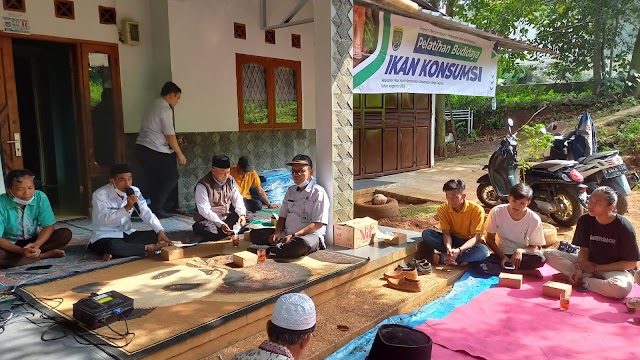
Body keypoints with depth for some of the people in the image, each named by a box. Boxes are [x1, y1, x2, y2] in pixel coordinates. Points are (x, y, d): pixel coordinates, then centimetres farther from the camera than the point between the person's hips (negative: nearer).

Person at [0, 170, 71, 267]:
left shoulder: (40, 197, -14)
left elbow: (48, 226, -13)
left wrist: (36, 245, -32)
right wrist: (21, 251, -38)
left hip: (33, 241, 2)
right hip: (9, 245, -2)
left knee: (65, 234, -19)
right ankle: (47, 254, -23)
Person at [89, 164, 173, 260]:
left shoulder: (134, 191, -2)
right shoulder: (100, 195, -17)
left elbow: (146, 213, -9)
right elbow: (105, 220, -29)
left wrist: (160, 231, -22)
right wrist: (127, 207, -36)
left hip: (126, 234, 6)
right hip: (104, 237, -6)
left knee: (155, 235, -12)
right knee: (113, 246, -40)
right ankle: (148, 248, -18)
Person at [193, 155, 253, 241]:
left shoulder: (230, 181, 1)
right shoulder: (203, 185, -18)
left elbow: (237, 200, 0)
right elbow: (204, 210, -23)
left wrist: (242, 214, -20)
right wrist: (220, 224, -33)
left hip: (228, 217, 7)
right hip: (210, 220, -6)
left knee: (248, 216, -13)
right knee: (204, 227, -37)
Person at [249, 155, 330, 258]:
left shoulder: (318, 192, -6)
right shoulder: (290, 191, 16)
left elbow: (318, 224, -12)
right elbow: (282, 217, 15)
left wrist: (294, 236, -20)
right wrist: (277, 233, -6)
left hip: (310, 235, -7)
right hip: (286, 234, 7)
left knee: (304, 243, -41)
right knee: (254, 234, -5)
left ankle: (269, 251, -27)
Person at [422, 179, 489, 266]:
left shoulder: (477, 210, -18)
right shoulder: (443, 209, -9)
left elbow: (475, 237, -20)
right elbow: (446, 233, -12)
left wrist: (459, 250, -38)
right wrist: (449, 248, -35)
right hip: (452, 240, 3)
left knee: (483, 251, -37)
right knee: (427, 234, -23)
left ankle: (443, 257, -29)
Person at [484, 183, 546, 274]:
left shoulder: (534, 219, -15)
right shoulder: (496, 212, -15)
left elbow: (536, 247, -5)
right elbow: (490, 239, -5)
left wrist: (521, 251, -26)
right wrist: (503, 257, -18)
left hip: (521, 255, 1)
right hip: (500, 254, 0)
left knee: (540, 259, -33)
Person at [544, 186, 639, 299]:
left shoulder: (624, 228, -18)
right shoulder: (585, 221, -7)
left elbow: (631, 264, -13)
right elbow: (584, 249, -1)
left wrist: (595, 268, -15)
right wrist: (579, 269, -21)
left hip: (615, 270, -3)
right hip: (589, 263, 3)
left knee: (621, 288, -40)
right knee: (549, 254, -15)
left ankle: (582, 280, -15)